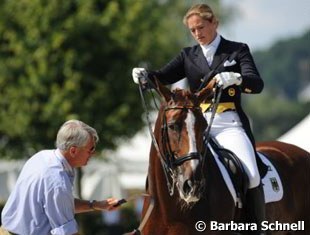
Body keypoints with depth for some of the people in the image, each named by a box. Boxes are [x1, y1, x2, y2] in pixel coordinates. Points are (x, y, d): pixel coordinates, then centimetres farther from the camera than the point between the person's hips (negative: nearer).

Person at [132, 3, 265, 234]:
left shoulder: (238, 50, 7)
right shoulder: (189, 55, 16)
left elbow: (257, 84, -5)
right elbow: (163, 77, 5)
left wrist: (236, 78, -27)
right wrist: (144, 75, -17)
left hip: (230, 124, -3)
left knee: (251, 176, -23)